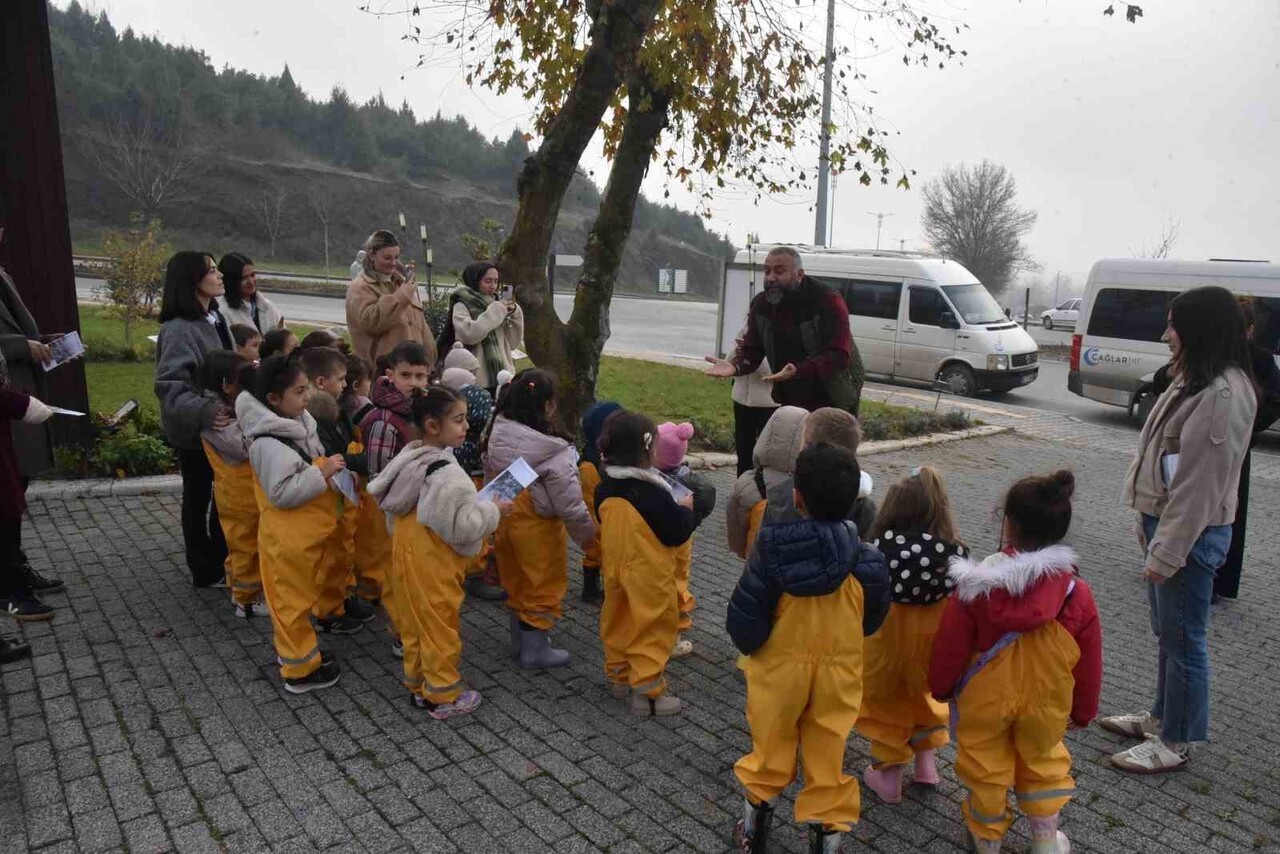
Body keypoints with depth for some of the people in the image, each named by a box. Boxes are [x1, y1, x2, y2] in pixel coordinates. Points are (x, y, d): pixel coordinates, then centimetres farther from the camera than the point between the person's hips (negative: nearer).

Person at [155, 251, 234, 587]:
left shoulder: (215, 318, 7)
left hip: (221, 423, 8)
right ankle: (204, 570, 22)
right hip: (194, 430, -8)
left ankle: (221, 560, 35)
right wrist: (203, 412, -43)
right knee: (197, 496, 8)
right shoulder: (178, 329, -22)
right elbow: (170, 386, -31)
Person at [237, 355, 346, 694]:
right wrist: (322, 474, -26)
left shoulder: (299, 423, 5)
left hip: (305, 532, 9)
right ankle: (300, 669, 16)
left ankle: (292, 646, 39)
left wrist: (331, 468, 4)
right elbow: (281, 492, -27)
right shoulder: (269, 443, -25)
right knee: (292, 598, 4)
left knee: (297, 595, 22)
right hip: (287, 537, -9)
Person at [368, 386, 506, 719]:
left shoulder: (410, 459, 1)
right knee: (439, 626, 6)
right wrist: (492, 510, -11)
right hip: (434, 564, -9)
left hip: (408, 552, 9)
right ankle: (442, 696, 20)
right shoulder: (447, 475, -26)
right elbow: (464, 526, -26)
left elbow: (381, 492, 13)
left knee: (415, 622, 20)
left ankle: (417, 683, 34)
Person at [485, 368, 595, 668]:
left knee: (516, 583, 23)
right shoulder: (553, 455, -26)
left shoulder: (497, 437, -7)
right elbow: (569, 504, -20)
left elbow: (489, 479, 5)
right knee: (543, 588, 12)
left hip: (505, 521, 7)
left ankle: (519, 640, 39)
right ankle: (535, 649, 24)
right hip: (538, 529, -7)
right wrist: (588, 533, -6)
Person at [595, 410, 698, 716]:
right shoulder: (652, 493, -26)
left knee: (619, 622, 21)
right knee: (652, 630, 6)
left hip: (616, 570, 7)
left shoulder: (605, 489, -4)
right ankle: (647, 692, 13)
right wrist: (687, 509, -1)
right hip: (649, 577, -7)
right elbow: (677, 533, -19)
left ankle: (618, 675, 37)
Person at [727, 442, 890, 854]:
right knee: (828, 758, 18)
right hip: (837, 674, 0)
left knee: (771, 748, 21)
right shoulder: (865, 562, -17)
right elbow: (871, 621, -1)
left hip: (779, 670, 0)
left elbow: (744, 619, -19)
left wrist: (749, 646, 3)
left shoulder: (771, 550, -25)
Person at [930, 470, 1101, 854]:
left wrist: (941, 688, 7)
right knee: (1042, 758, 27)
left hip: (985, 701, -2)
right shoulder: (1076, 591, -16)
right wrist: (1082, 712, 12)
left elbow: (949, 649, -13)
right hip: (1046, 703, 2)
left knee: (986, 765, 19)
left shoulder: (976, 588, -23)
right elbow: (1088, 663, -4)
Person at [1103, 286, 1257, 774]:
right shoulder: (1196, 381, 9)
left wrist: (1166, 552, -20)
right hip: (1164, 520, 10)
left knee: (1183, 640, 4)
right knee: (1167, 633, 21)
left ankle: (1176, 743, 19)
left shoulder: (1224, 394, -21)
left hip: (1192, 533, -10)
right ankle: (1163, 716, 37)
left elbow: (1201, 483, -23)